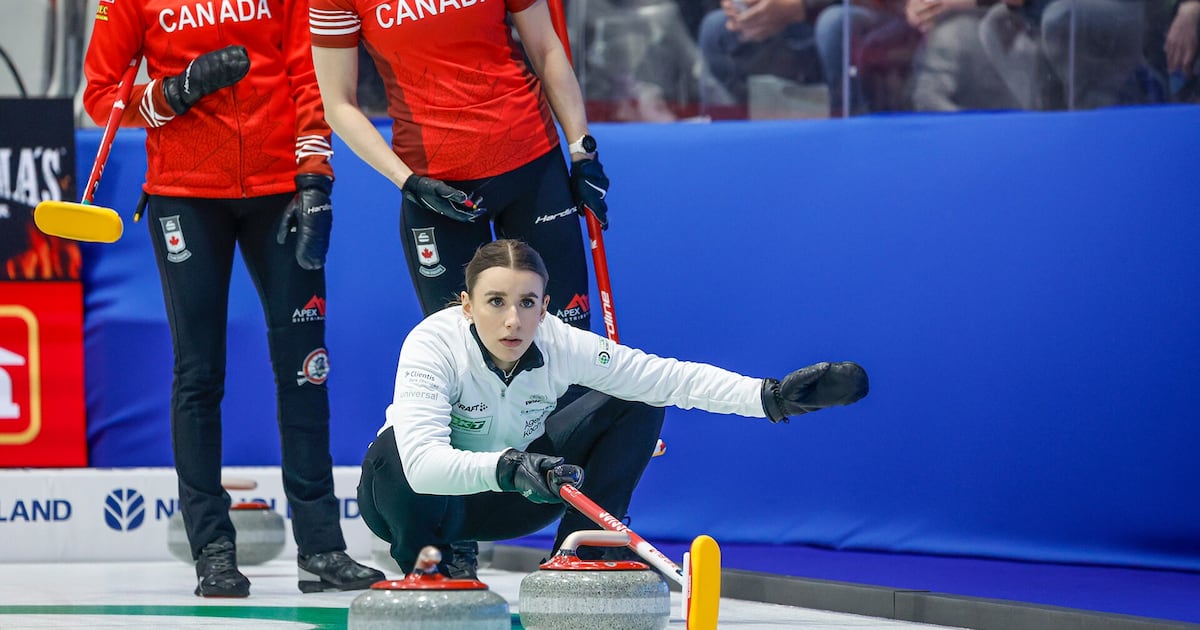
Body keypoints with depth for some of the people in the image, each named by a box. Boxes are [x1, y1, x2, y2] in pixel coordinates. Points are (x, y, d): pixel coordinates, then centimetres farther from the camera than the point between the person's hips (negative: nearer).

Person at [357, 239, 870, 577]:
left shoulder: (563, 346, -21)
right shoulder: (433, 344, -32)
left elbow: (672, 378, -20)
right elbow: (422, 461, -46)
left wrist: (772, 396, -32)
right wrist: (508, 468, -62)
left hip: (508, 502, 4)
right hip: (424, 494, -3)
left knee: (632, 408, -14)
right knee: (396, 448, -40)